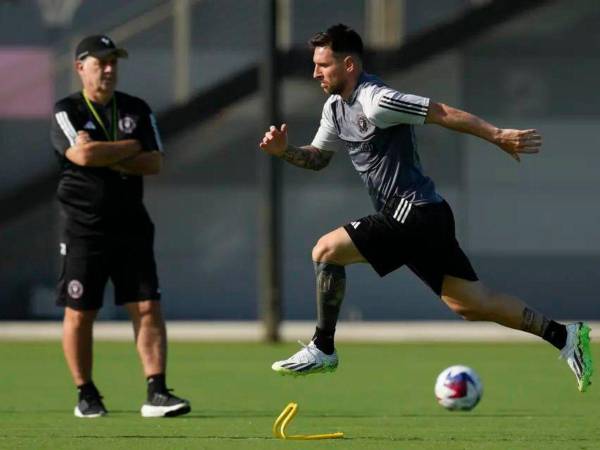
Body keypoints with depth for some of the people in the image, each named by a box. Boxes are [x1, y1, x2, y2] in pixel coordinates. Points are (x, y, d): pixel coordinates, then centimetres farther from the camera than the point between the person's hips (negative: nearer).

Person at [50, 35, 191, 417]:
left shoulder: (137, 110, 10)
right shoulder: (66, 111, -2)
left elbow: (155, 163, -1)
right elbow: (83, 155, -20)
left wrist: (107, 157, -12)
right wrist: (130, 148, -7)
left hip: (132, 226, 3)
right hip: (84, 228, -3)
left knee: (148, 307, -6)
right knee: (79, 313, 1)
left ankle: (157, 392, -9)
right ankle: (86, 394, 14)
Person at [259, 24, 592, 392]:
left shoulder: (374, 101, -18)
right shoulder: (335, 107, 11)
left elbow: (444, 114, -18)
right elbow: (318, 158, 23)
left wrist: (499, 136, -18)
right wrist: (285, 151, 3)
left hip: (414, 213, -9)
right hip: (425, 220, 9)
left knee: (327, 250, -12)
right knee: (472, 303, 10)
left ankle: (322, 350, -2)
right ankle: (564, 337, 13)